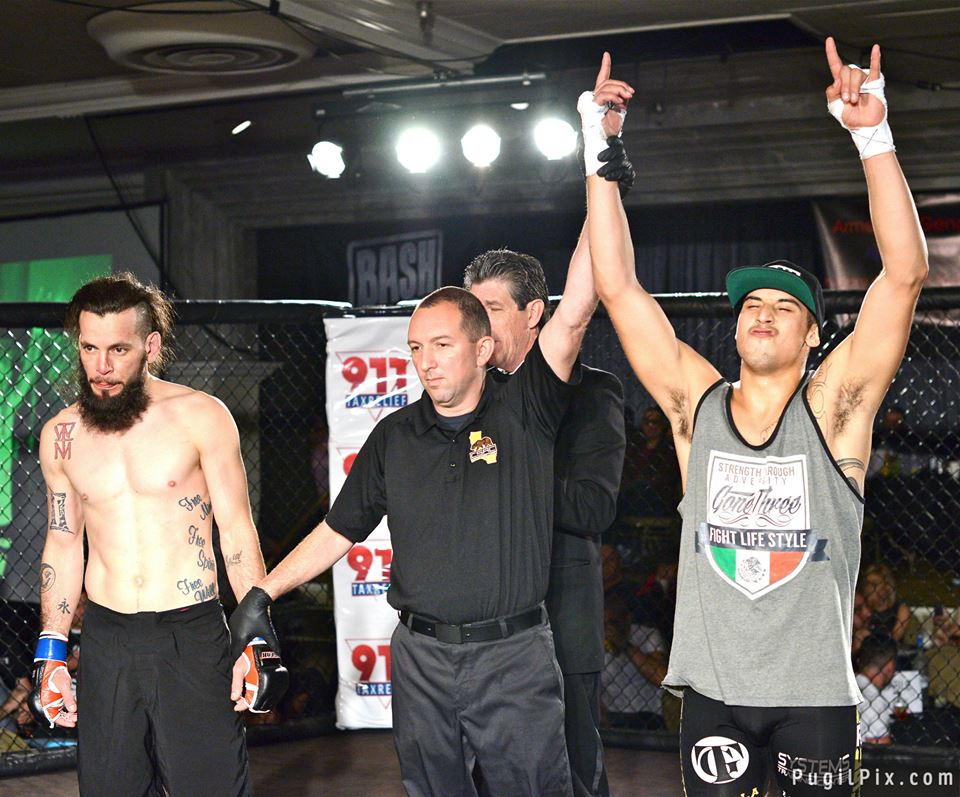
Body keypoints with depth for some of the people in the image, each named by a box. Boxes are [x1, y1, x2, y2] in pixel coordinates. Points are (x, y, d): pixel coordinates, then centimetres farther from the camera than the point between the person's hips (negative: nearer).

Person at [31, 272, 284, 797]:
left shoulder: (201, 417, -5)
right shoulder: (61, 435, 5)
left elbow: (237, 531, -3)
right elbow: (63, 543, 13)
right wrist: (51, 651, 10)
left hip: (193, 636, -3)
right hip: (106, 640, 3)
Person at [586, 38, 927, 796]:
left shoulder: (832, 407, -4)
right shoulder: (697, 404, 2)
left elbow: (905, 272, -13)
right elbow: (618, 287, 0)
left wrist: (873, 137, -20)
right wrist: (599, 157, -5)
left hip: (816, 690, -2)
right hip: (714, 687, 2)